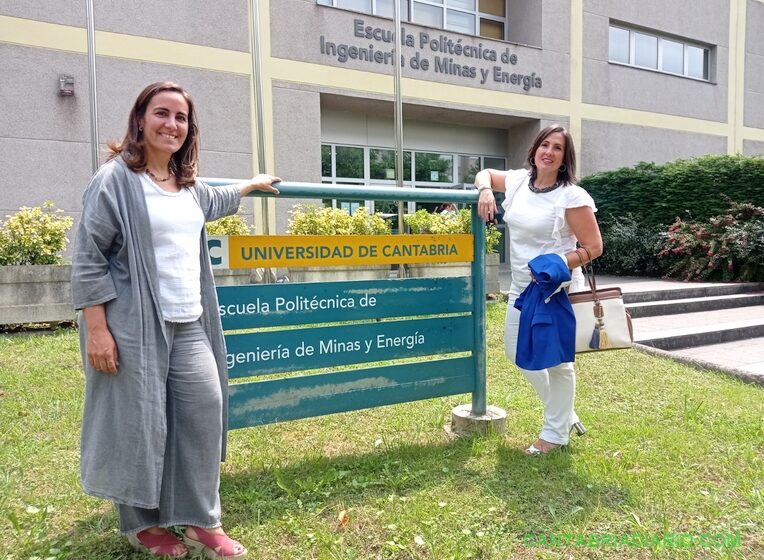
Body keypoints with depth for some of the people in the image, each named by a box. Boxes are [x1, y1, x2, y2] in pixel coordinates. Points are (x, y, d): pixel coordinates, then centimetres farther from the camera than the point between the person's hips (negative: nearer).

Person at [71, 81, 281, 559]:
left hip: (188, 324, 7)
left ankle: (202, 520, 20)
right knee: (139, 422, 4)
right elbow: (88, 259, -10)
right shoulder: (115, 179, -8)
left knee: (205, 407, 5)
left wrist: (251, 185, 52)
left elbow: (213, 203, 39)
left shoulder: (187, 184, 14)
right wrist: (96, 329, -14)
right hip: (136, 325, -7)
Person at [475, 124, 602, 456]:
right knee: (517, 352, 15)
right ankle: (564, 413, 36)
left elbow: (593, 247, -12)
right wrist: (486, 190, 1)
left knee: (557, 362, 4)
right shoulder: (518, 180, 4)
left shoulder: (572, 195, -13)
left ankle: (556, 433, 25)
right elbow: (484, 174, 23)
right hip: (522, 288, 7)